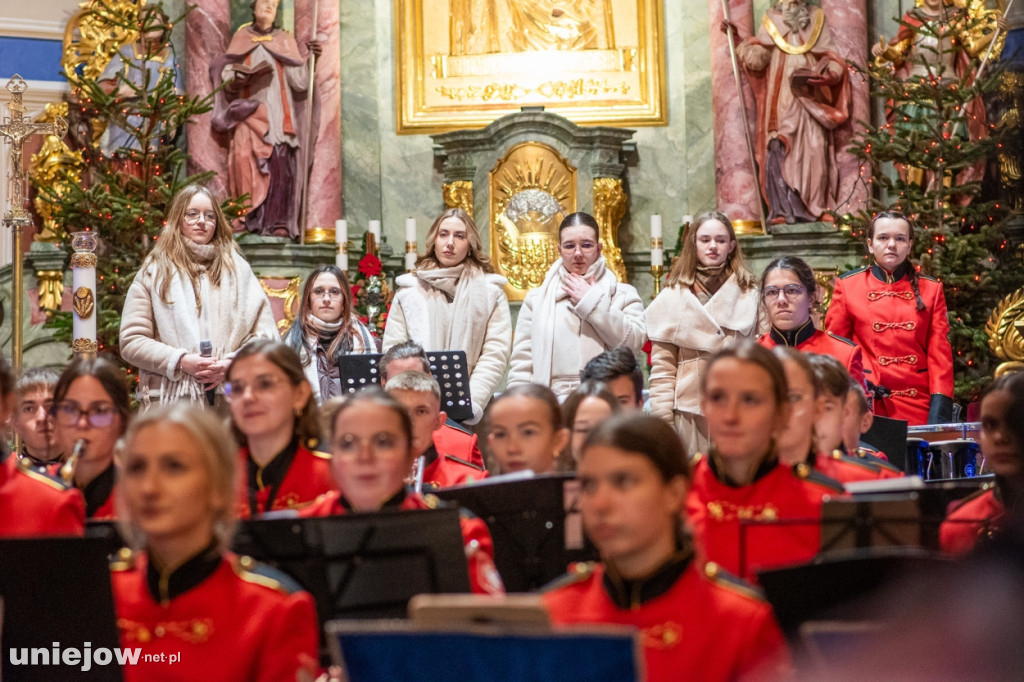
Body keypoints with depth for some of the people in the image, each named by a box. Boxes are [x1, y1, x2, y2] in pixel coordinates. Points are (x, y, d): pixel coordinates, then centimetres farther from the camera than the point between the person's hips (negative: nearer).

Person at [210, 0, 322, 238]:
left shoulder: (285, 40, 14)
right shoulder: (241, 37, 14)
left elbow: (298, 80, 4)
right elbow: (227, 74, 7)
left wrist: (310, 58, -12)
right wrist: (244, 76, -13)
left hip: (277, 114, 0)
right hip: (249, 114, 0)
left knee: (279, 164, -14)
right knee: (247, 162, -18)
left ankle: (279, 223, -17)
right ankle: (250, 222, -20)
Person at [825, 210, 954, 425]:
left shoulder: (931, 290, 8)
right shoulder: (847, 286, 5)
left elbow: (940, 354, 3)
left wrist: (939, 414, -7)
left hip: (919, 408, 1)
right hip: (867, 409, -1)